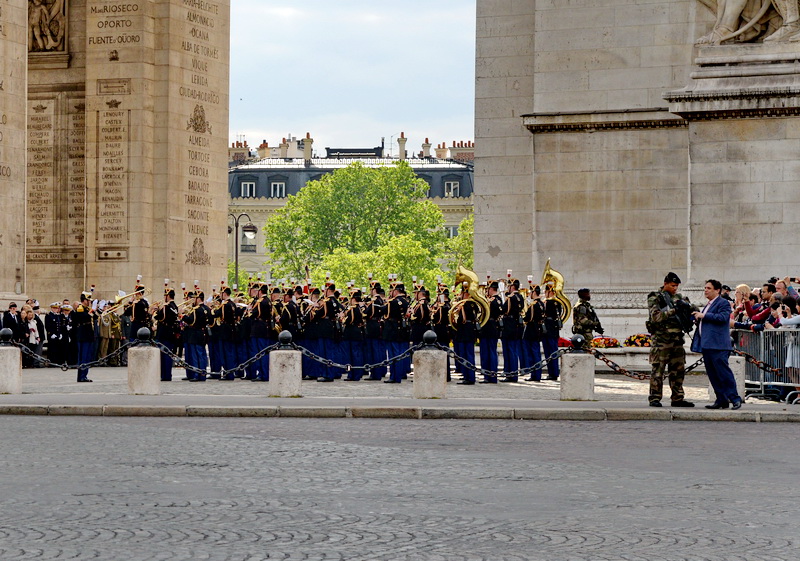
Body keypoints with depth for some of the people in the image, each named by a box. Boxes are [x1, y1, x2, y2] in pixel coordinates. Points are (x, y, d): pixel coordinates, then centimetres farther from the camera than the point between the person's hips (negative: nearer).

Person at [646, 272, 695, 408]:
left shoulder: (678, 297, 17)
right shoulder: (654, 298, -3)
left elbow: (685, 313, 19)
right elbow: (656, 316, -16)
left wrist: (686, 306, -4)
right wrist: (673, 310, -23)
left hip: (677, 339, 6)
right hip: (661, 339, -6)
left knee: (678, 369, 7)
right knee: (658, 369, -4)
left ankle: (678, 398, 14)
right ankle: (654, 398, 0)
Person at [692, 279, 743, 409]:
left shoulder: (723, 303, -4)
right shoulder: (709, 305, 25)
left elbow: (723, 317, -20)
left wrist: (703, 316, -15)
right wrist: (698, 318, 12)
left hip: (718, 345, -10)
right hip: (707, 345, 10)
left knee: (723, 372, -12)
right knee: (713, 374, 8)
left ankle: (735, 398, -9)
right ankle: (721, 400, 11)